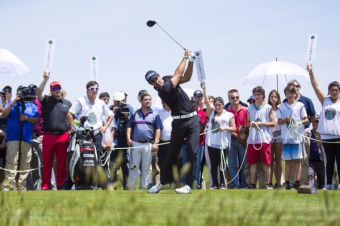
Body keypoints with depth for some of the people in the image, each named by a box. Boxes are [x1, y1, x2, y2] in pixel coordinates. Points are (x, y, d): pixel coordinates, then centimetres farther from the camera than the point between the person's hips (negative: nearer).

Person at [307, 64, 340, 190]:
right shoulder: (325, 101, 10)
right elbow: (316, 87, 5)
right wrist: (311, 73, -1)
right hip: (326, 136, 3)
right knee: (329, 161, 10)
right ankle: (329, 184, 14)